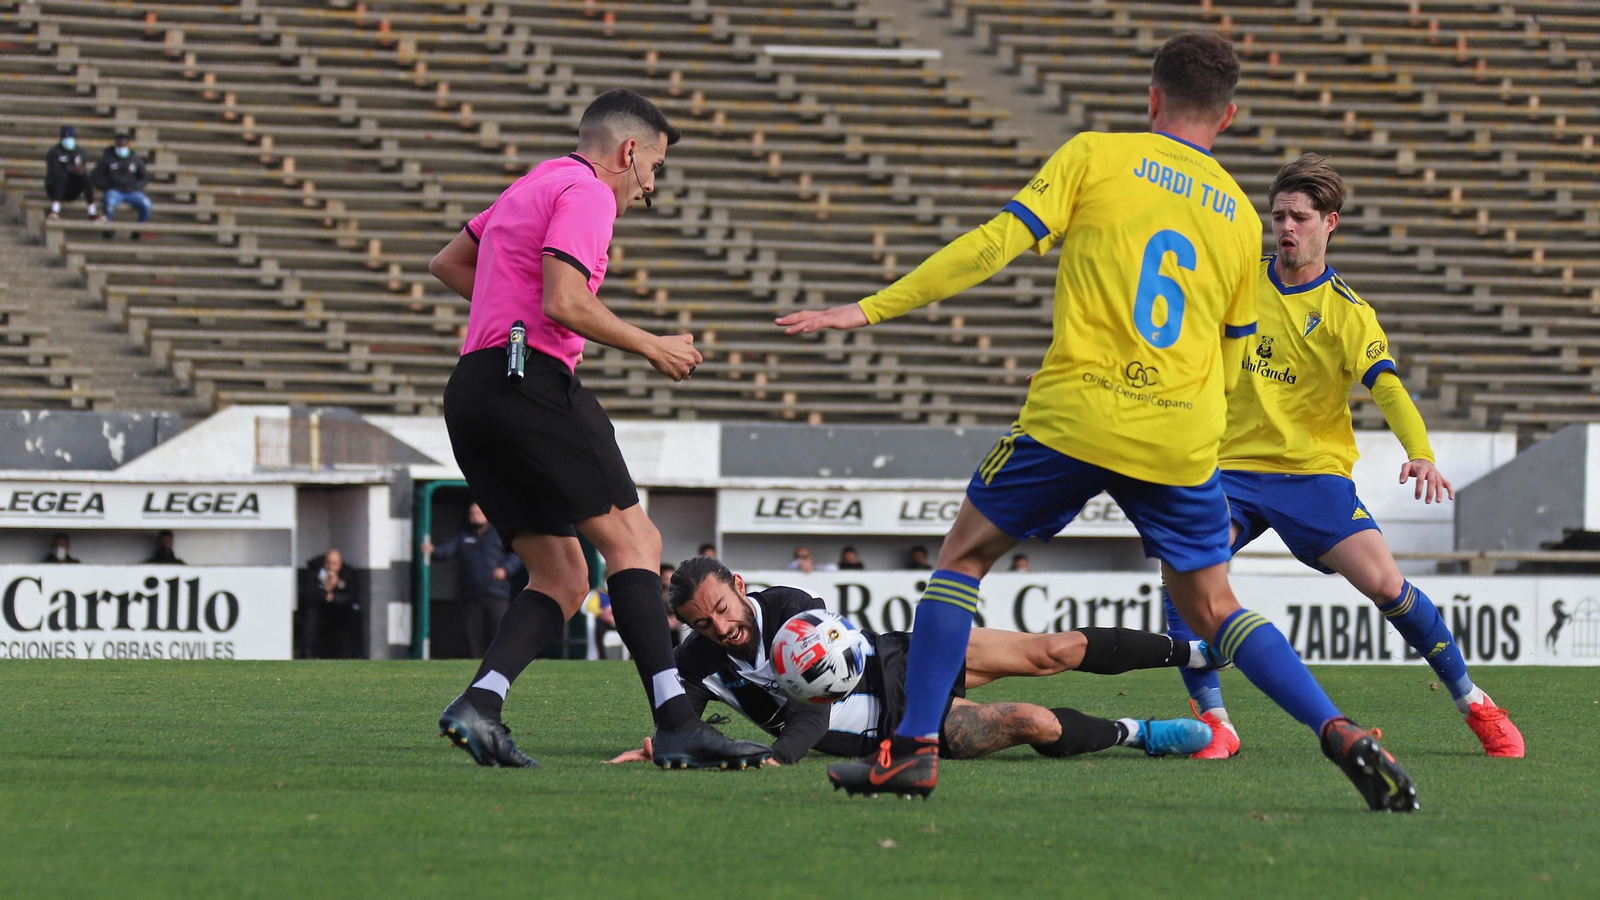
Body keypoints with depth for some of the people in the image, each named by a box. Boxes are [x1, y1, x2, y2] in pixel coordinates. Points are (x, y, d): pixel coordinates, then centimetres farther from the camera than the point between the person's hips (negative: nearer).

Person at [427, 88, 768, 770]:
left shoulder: (532, 187, 25)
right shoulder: (586, 192, -5)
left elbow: (447, 264, 34)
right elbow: (563, 301, -17)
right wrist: (652, 347, -6)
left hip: (472, 393, 10)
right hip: (530, 379, -10)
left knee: (562, 577, 7)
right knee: (632, 540, -11)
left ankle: (479, 705, -11)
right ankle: (674, 723, -21)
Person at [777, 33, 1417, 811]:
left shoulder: (1096, 157, 3)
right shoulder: (1240, 217, 15)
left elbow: (997, 243, -5)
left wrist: (872, 309, -2)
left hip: (1076, 416, -3)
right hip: (1182, 439, 3)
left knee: (966, 551, 14)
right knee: (1211, 608, 13)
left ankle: (915, 746, 7)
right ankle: (1341, 735, -4)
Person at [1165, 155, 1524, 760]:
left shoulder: (1347, 312, -5)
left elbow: (1387, 387, -18)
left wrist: (1420, 453, -35)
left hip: (1313, 471, -3)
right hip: (1233, 467, 3)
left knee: (1383, 581, -17)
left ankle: (1474, 704, 3)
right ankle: (1213, 722, -12)